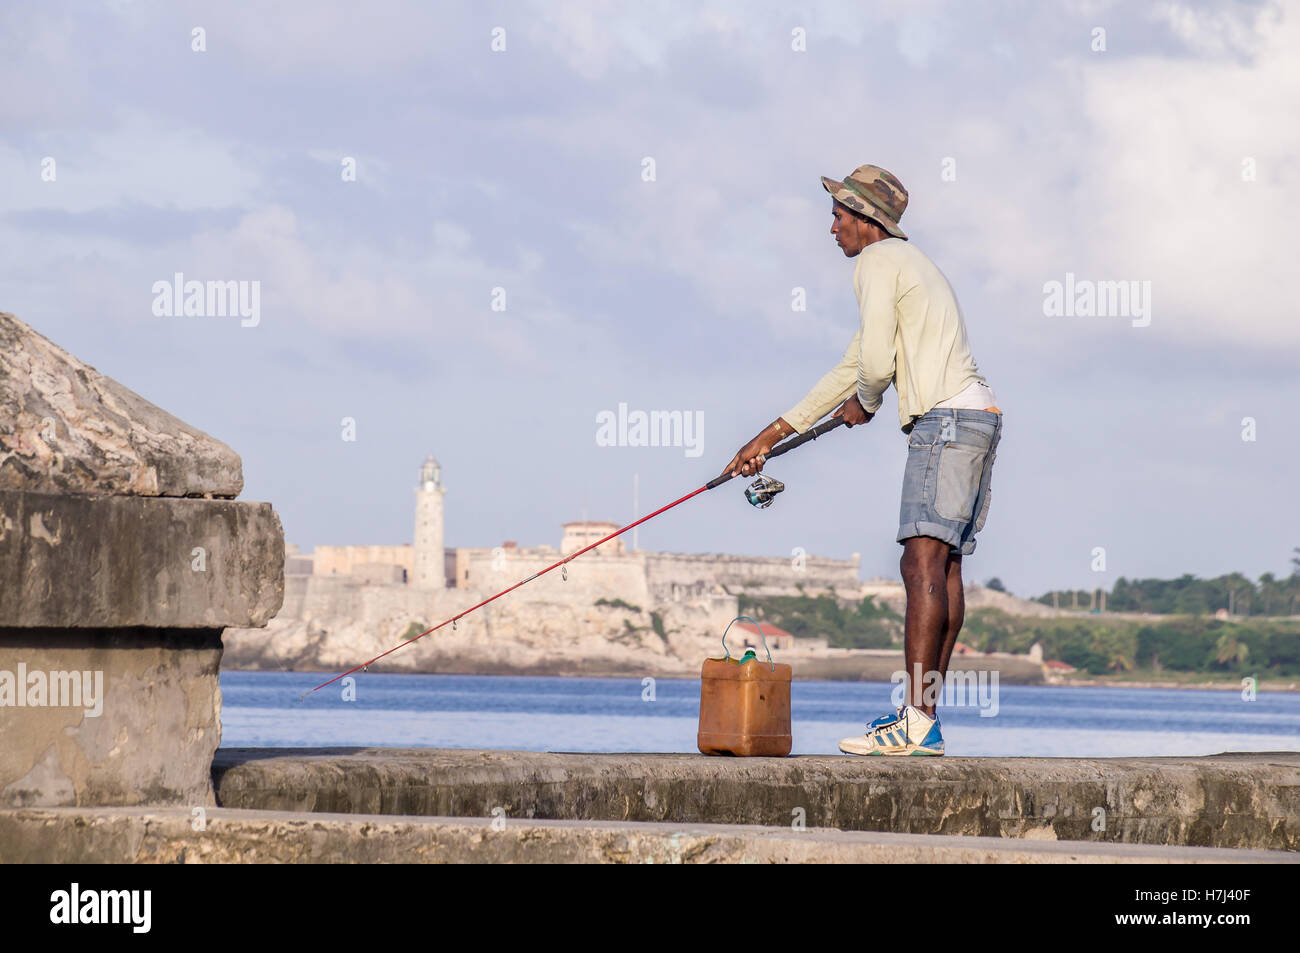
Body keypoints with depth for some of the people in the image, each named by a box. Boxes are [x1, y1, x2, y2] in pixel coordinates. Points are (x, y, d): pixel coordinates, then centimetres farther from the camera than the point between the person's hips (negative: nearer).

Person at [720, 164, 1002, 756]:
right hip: (978, 418, 10)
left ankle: (916, 724, -23)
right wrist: (771, 436, 32)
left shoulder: (877, 262, -3)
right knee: (944, 566, 9)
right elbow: (852, 369, 32)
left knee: (923, 563, -15)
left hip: (945, 418, -10)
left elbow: (875, 365, -13)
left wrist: (864, 404, 11)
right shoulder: (908, 263, 28)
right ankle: (924, 715, 9)